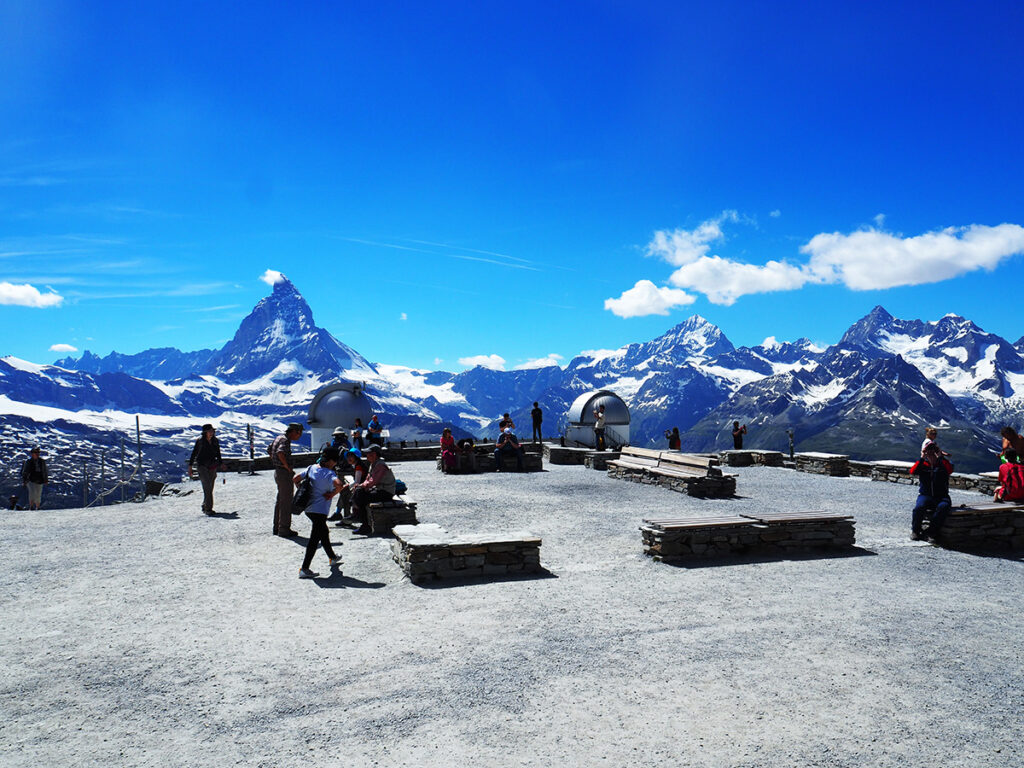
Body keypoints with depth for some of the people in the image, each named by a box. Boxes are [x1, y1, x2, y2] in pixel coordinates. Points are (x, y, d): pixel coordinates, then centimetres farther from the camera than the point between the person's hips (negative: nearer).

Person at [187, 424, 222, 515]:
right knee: (207, 487, -15)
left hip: (212, 467, 5)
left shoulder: (215, 441, 7)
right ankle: (208, 508, -16)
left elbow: (218, 454, 20)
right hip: (202, 466, -5)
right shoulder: (200, 441, -5)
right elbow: (194, 454, -1)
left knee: (210, 488, 7)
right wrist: (190, 466, -4)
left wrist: (220, 464, 17)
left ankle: (205, 506, 23)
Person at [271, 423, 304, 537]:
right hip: (285, 473, -10)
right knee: (286, 502, -3)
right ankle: (284, 529, 1)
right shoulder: (285, 440, -17)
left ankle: (277, 528, 25)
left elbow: (270, 451, 26)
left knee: (280, 501, 17)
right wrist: (288, 467, -24)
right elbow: (280, 453, -34)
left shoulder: (278, 437, 12)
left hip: (277, 471, 10)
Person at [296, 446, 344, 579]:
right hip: (320, 510, -8)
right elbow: (338, 485, -35)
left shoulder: (312, 468, 4)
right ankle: (304, 569, -2)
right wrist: (332, 494, -18)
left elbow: (295, 479, 9)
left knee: (324, 533, 25)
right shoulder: (329, 473, -17)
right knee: (315, 539, -2)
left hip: (308, 508, 8)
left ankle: (333, 558, 43)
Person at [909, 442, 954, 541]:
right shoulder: (923, 464, 9)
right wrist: (922, 458, -12)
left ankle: (931, 531, -23)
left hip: (941, 496, 0)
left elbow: (950, 470, -15)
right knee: (919, 507, -32)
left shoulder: (943, 464, 8)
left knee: (943, 507, -34)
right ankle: (915, 530, -10)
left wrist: (941, 457, -13)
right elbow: (912, 471, -10)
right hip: (925, 495, 0)